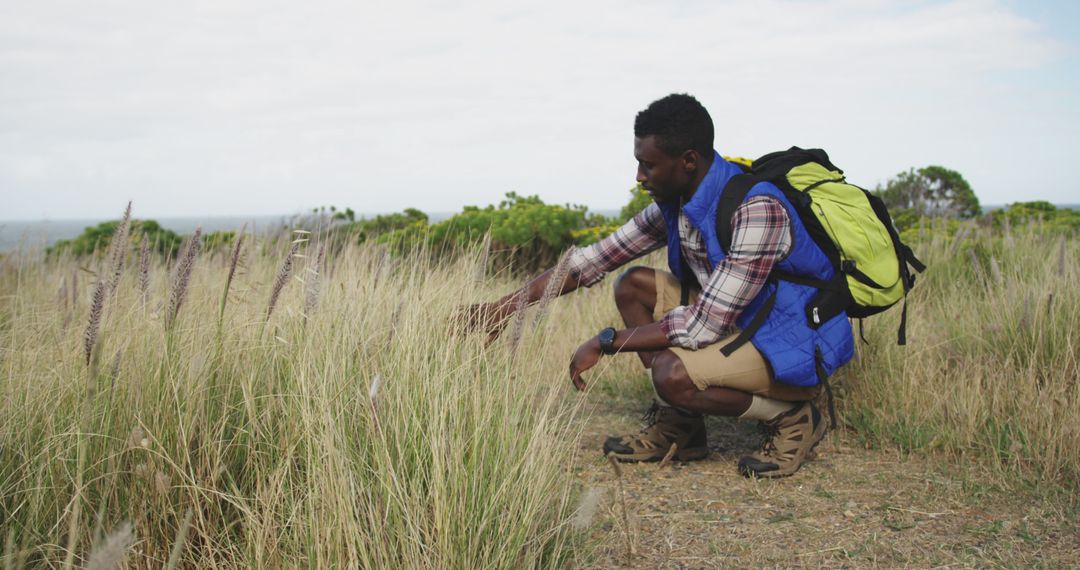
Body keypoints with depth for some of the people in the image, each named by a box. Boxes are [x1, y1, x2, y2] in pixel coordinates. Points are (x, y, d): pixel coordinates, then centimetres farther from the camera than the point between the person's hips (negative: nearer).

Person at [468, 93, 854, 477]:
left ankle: (793, 418, -5)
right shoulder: (674, 206, -2)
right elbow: (594, 259, 4)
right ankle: (679, 426, 5)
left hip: (800, 347, -8)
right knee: (632, 286, 2)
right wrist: (508, 305, -1)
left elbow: (705, 325, -29)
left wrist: (606, 342, -22)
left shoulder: (757, 210, -28)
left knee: (673, 373, -30)